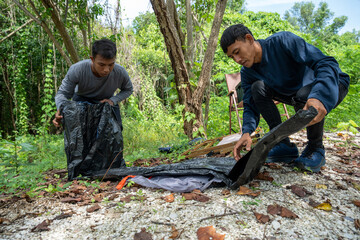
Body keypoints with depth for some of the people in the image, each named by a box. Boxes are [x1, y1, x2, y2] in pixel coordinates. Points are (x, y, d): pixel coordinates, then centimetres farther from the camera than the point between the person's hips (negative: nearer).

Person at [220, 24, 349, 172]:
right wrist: (246, 132, -30)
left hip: (332, 83, -5)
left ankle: (316, 149, -12)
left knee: (304, 95, -38)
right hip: (295, 92, 6)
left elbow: (327, 63, -32)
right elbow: (250, 105, -10)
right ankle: (284, 145, -12)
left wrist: (319, 97, -51)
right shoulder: (247, 72, -8)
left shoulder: (283, 41, -27)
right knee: (258, 88, -15)